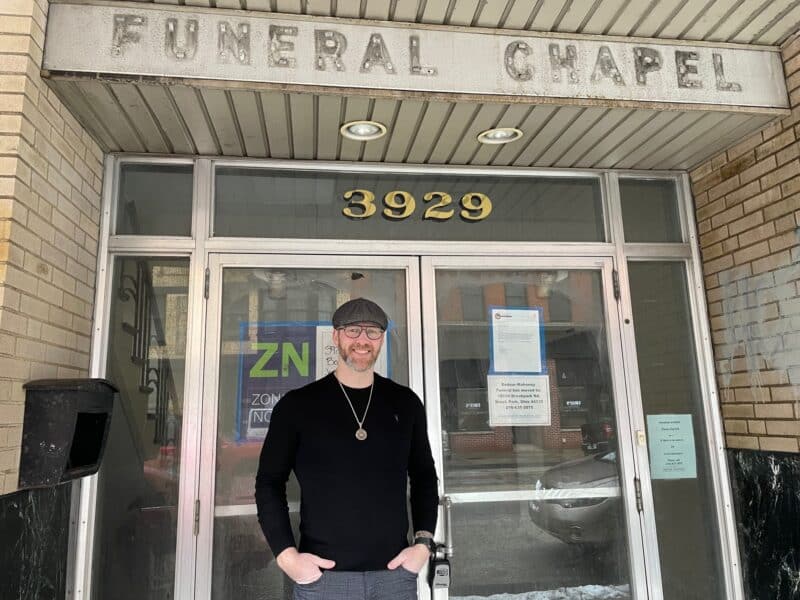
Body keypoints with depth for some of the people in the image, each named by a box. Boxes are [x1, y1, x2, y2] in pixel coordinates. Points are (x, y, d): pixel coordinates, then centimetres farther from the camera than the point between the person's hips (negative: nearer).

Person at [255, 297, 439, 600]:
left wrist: (424, 542, 2)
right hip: (322, 574, -2)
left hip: (395, 572, 2)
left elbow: (424, 477, 12)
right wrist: (286, 554, -7)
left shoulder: (405, 403, 4)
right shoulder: (297, 405, -3)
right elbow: (269, 482, 1)